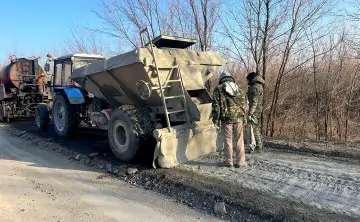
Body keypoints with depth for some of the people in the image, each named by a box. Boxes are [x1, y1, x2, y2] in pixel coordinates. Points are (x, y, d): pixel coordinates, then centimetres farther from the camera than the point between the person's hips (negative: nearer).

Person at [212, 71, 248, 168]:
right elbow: (245, 104, 11)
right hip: (238, 118, 3)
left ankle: (229, 162, 16)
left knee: (228, 140, 8)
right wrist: (244, 117, 18)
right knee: (239, 140, 10)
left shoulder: (218, 89, 0)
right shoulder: (239, 89, 11)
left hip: (226, 119, -2)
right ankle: (240, 162, 17)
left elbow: (216, 106, -5)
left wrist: (216, 121, -2)